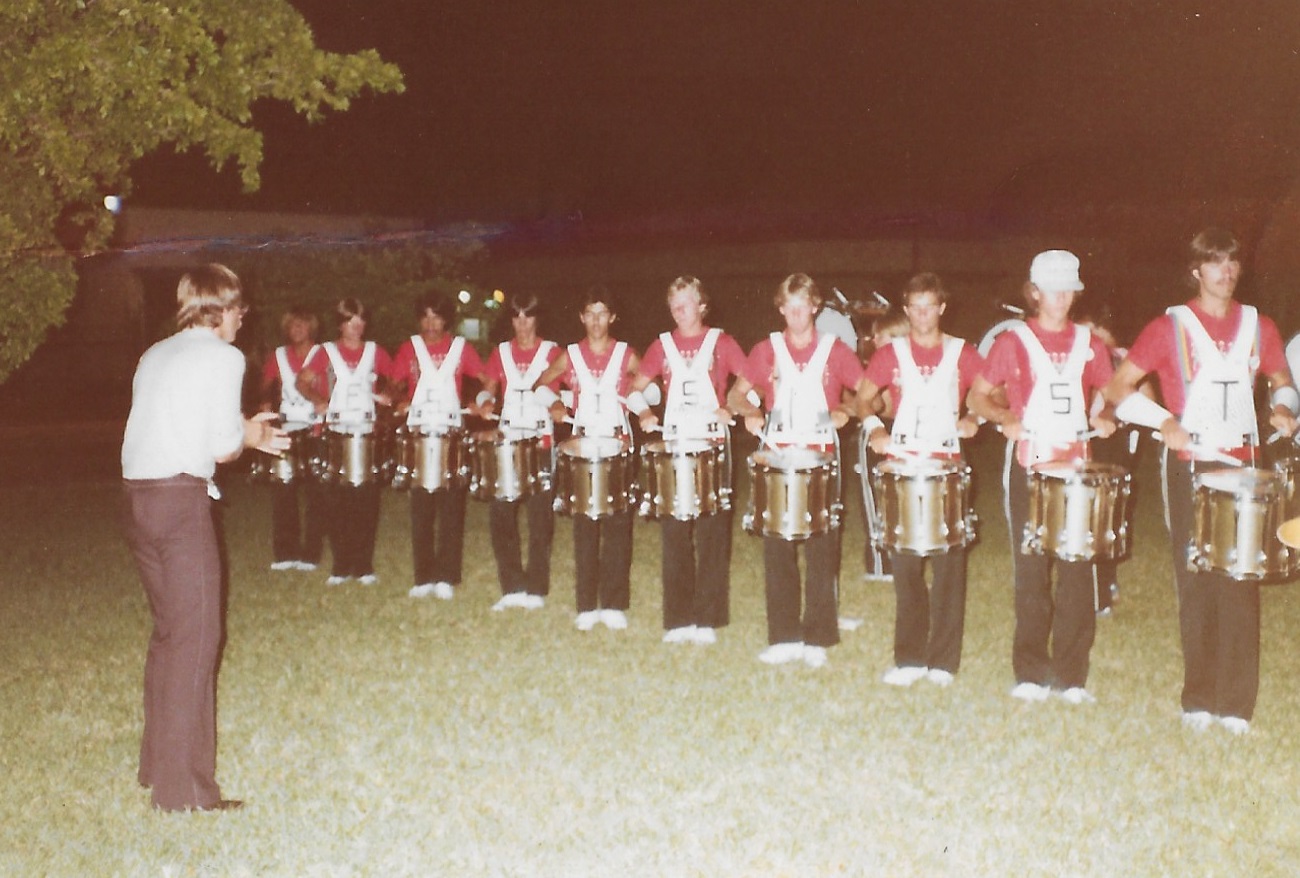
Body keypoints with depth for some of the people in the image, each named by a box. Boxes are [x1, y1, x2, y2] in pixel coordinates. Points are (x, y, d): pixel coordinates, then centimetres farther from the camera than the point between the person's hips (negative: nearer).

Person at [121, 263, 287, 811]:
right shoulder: (222, 357, -4)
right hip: (181, 499, -8)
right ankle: (183, 789, -3)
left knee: (169, 629, 19)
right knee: (196, 637, -4)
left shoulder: (155, 356, 19)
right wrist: (249, 436, 12)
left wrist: (242, 431, 22)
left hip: (136, 494, 8)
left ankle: (158, 763, 28)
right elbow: (223, 448, -9)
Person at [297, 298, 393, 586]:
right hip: (336, 433, -1)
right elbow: (302, 381, 4)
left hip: (367, 432, 1)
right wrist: (317, 400, -14)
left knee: (367, 502, -1)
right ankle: (341, 565, 10)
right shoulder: (327, 352, 5)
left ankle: (364, 566, 8)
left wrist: (387, 395, -3)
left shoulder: (375, 352, 9)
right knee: (336, 502, 0)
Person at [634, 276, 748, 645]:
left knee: (712, 532, 0)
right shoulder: (662, 345, 9)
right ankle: (678, 619, 10)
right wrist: (645, 414, -2)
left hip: (713, 444, -2)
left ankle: (707, 619, 7)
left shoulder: (721, 343, 3)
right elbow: (637, 387, 15)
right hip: (672, 444, 2)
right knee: (673, 533, 3)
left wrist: (731, 409, -13)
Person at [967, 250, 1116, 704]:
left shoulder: (1089, 345, 11)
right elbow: (978, 396, 6)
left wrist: (1104, 417, -2)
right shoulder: (1013, 342, 4)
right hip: (1028, 465, -2)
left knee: (1077, 569, -1)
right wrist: (1005, 417, -13)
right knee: (1031, 569, 1)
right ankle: (1031, 672, 10)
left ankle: (1072, 675, 7)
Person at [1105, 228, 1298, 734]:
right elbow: (1119, 388, -1)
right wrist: (1164, 420, -15)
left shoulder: (1258, 327, 11)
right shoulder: (1170, 327, 1)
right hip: (1189, 466, -2)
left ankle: (1236, 703, 4)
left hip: (1243, 465, 2)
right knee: (1196, 582, 1)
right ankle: (1198, 699, 11)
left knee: (1241, 583, -2)